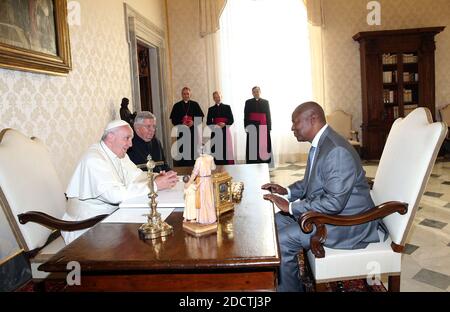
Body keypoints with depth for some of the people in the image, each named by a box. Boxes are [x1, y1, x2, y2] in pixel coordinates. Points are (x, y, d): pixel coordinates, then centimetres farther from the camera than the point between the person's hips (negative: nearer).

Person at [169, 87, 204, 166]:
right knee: (183, 151, -7)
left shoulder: (195, 104, 10)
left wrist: (193, 122, -12)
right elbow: (173, 119, 5)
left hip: (193, 131, 1)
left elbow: (200, 117, 6)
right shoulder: (177, 105, 10)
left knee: (194, 150, -3)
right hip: (182, 131, -1)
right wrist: (181, 124, -12)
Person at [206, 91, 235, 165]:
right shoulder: (211, 109, 12)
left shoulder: (227, 107, 9)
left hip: (225, 131, -1)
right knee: (216, 150, -4)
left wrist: (224, 124, -15)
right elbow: (208, 122, 8)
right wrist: (215, 125, -12)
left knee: (227, 149, -4)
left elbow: (231, 120, 3)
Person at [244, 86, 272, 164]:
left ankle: (263, 163, 2)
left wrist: (269, 127, 1)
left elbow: (268, 115, 8)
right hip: (252, 127, -1)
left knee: (263, 145, -2)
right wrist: (246, 127, -5)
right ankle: (252, 164, -2)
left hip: (263, 128, 1)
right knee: (253, 146, -4)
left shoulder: (265, 102, 11)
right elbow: (246, 116, 4)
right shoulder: (248, 102, 8)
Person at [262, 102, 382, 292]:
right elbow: (311, 182, 19)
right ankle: (293, 281, 22)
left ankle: (289, 287, 8)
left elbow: (334, 203, -29)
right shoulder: (319, 144, 5)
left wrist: (290, 206, -24)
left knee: (281, 241, -17)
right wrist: (287, 191, 4)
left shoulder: (337, 151, -26)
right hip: (326, 211, 10)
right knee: (277, 222, 9)